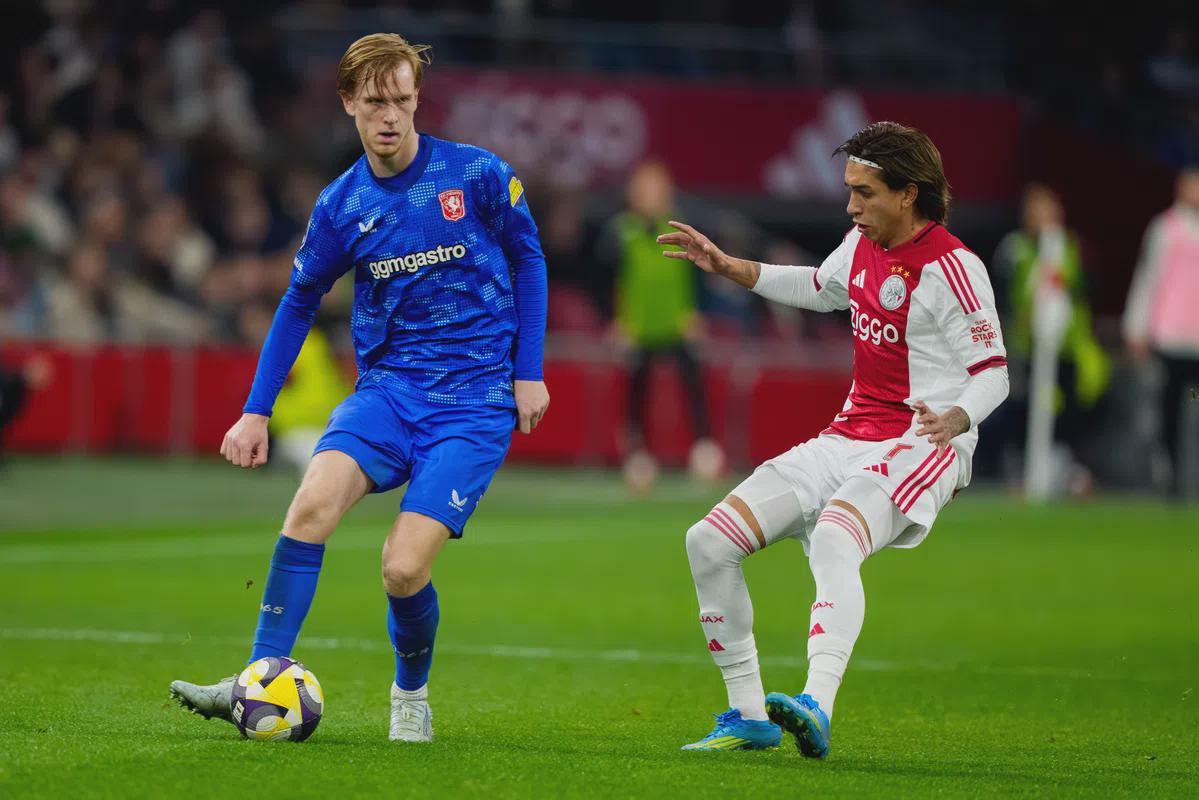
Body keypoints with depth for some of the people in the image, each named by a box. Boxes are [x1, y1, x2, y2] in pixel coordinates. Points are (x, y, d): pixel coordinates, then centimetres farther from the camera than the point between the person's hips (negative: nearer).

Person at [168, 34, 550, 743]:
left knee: (404, 570, -16)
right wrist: (257, 411, 12)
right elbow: (300, 301, 15)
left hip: (475, 402, -3)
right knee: (316, 498, -27)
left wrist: (529, 371, 4)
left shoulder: (480, 175, -6)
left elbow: (528, 260, 9)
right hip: (387, 387, 3)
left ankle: (412, 694, 16)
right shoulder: (342, 205, 2)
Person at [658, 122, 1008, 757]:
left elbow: (993, 374, -13)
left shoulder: (953, 268, -13)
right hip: (847, 439, 8)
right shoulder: (862, 245, 11)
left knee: (832, 540, -39)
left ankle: (816, 709, -55)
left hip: (919, 448, -8)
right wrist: (727, 267, 29)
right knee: (709, 543, -2)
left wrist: (954, 418, -34)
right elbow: (818, 288, 34)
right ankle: (749, 716, 7)